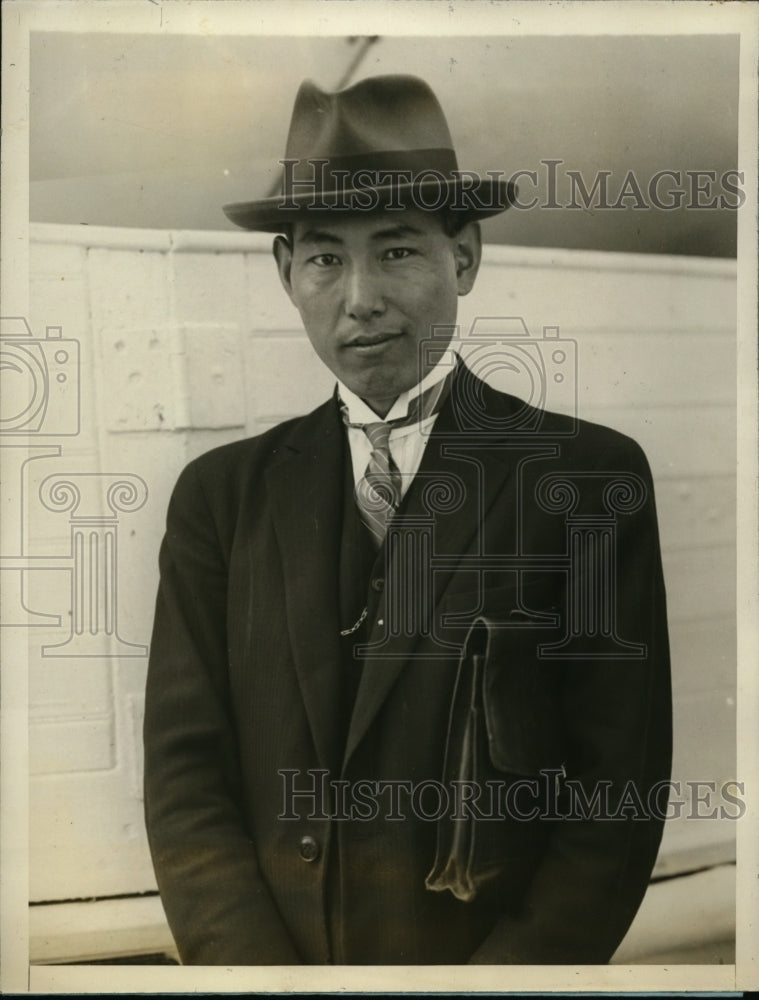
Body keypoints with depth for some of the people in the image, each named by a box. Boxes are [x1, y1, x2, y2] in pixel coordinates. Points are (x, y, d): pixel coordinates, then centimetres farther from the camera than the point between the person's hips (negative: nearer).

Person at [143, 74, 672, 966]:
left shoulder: (593, 479, -8)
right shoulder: (222, 494, -1)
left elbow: (621, 792, -10)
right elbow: (183, 773, -4)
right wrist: (254, 967, -15)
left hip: (498, 954, -1)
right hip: (263, 942, 2)